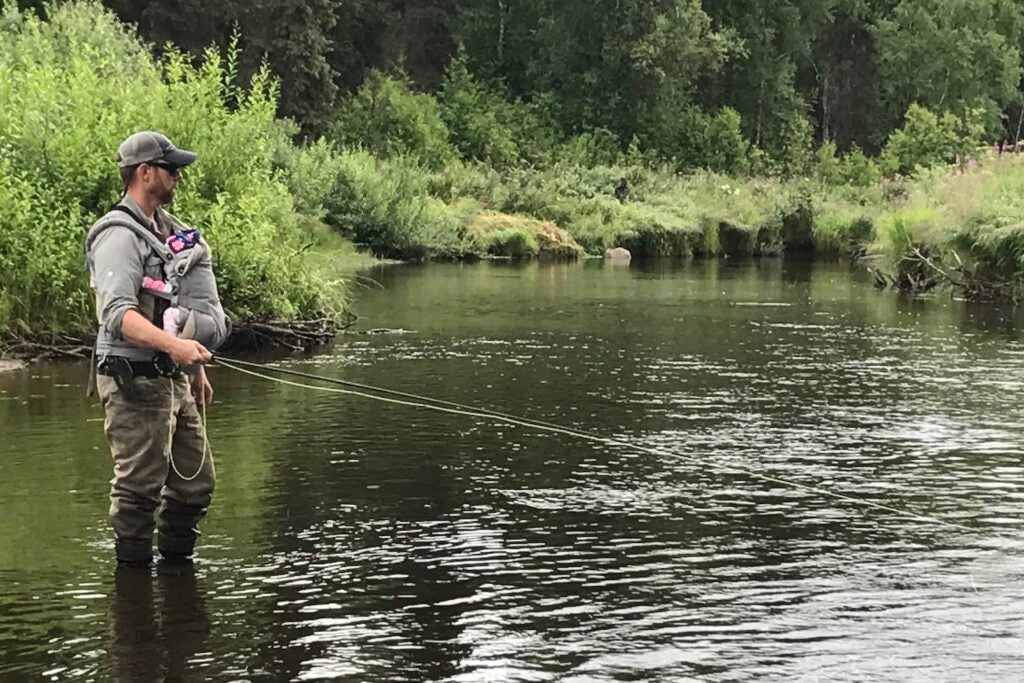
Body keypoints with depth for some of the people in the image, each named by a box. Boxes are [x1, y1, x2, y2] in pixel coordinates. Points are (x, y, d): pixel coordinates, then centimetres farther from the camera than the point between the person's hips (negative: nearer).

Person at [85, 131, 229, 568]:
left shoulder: (167, 229, 16)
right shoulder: (119, 236, -14)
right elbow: (118, 313, -27)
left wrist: (196, 369, 24)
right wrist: (174, 345, -39)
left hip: (173, 379, 9)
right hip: (134, 381, -9)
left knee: (195, 482, 14)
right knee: (139, 487, -4)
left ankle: (176, 564, 27)